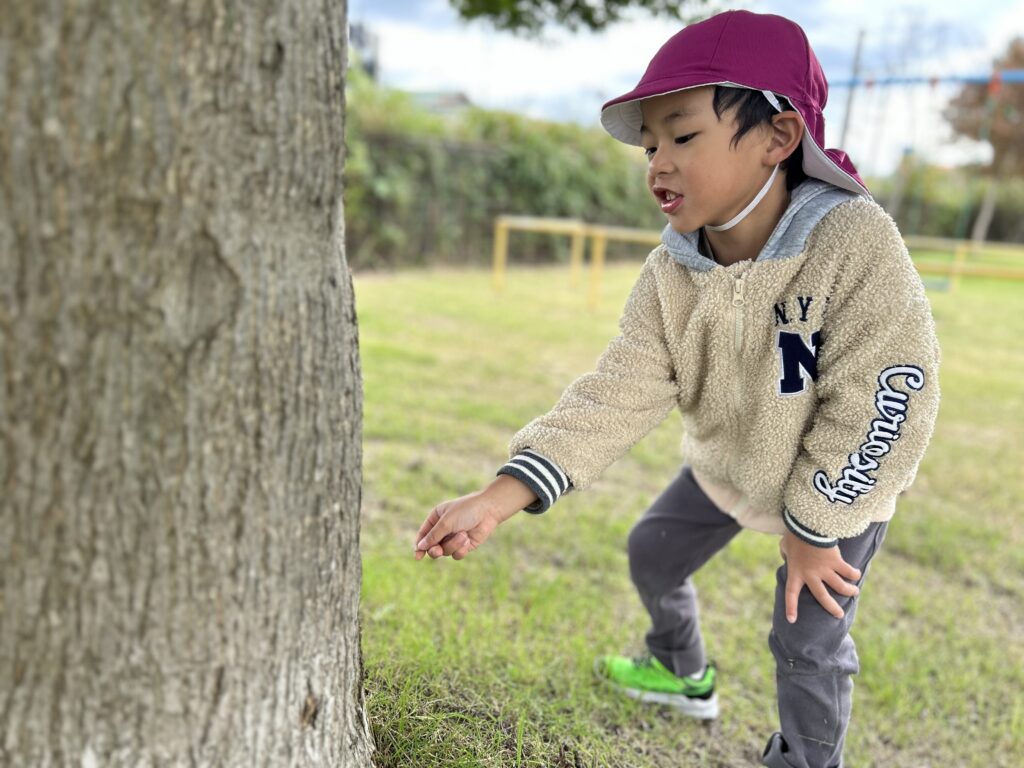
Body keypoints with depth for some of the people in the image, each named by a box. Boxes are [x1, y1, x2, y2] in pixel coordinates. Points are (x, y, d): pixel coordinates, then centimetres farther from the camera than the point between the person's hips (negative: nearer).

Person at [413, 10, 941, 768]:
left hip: (842, 483, -5)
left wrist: (813, 528, -20)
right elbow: (617, 393, -25)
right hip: (725, 466, 5)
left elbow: (883, 399, -30)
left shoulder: (854, 241, -35)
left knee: (809, 645, 1)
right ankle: (683, 674, 48)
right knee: (652, 552, 18)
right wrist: (501, 496, -36)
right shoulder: (672, 272, -20)